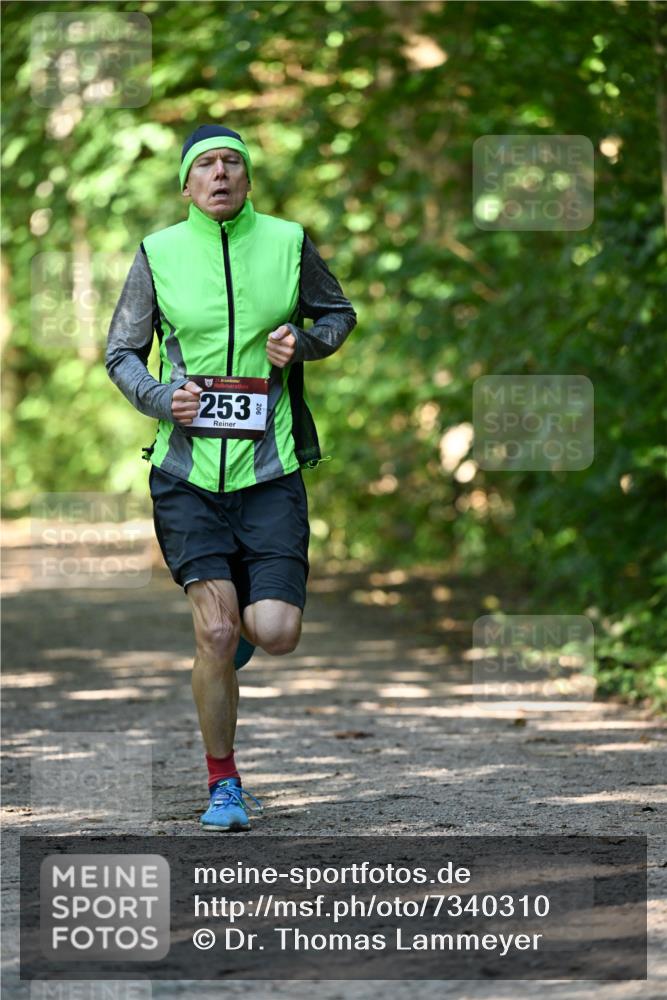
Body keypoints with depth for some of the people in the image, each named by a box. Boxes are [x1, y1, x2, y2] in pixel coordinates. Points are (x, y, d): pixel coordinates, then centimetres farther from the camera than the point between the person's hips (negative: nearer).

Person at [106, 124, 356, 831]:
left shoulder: (288, 242, 3)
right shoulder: (158, 254, 2)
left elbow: (338, 314, 18)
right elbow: (120, 353, 10)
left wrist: (302, 342, -3)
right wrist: (161, 396, -9)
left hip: (269, 471, 1)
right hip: (187, 473, -1)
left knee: (275, 634, -11)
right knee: (215, 634, -10)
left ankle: (247, 618, 28)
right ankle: (223, 785, 8)